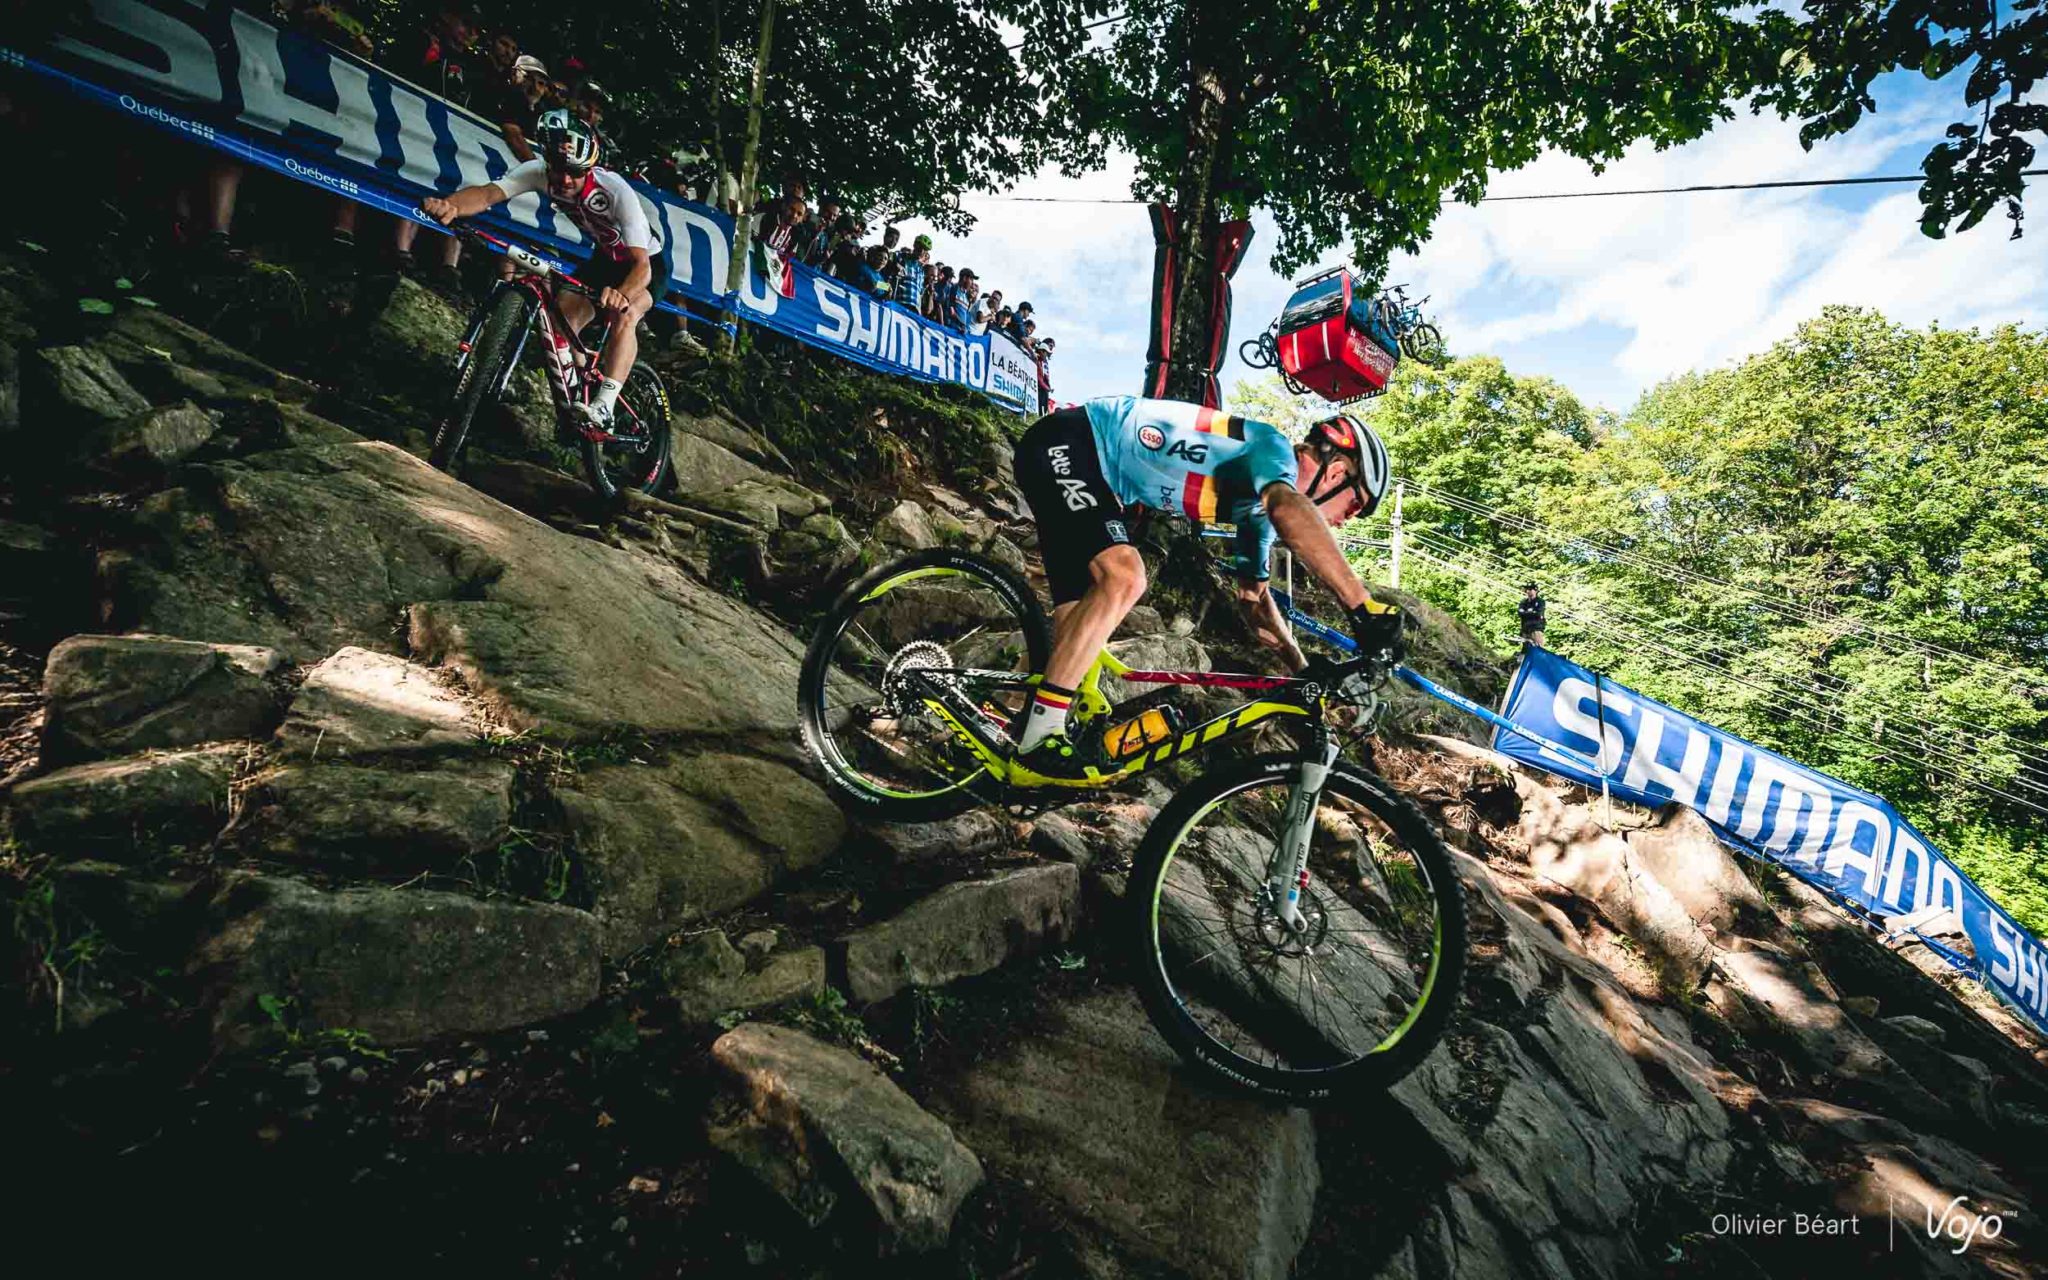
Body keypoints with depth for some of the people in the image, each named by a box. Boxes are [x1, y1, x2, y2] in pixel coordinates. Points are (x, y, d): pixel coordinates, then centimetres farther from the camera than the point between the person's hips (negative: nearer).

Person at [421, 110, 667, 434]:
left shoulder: (616, 191, -33)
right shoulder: (541, 172, -20)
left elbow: (641, 266, -43)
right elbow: (489, 193, -34)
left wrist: (621, 295, -65)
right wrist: (447, 205, -56)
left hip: (646, 264, -6)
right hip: (604, 258, 6)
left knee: (624, 316, -34)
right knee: (560, 320, -12)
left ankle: (602, 410, -32)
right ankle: (574, 399, 4)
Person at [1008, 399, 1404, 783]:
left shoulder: (1260, 507, 12)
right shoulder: (1273, 448, -15)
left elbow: (1253, 594, 21)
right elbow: (1290, 510, -39)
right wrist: (1366, 609, -41)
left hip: (1091, 462, 10)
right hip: (1064, 444, -10)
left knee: (1080, 609, 6)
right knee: (1124, 579, -24)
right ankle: (1037, 747, -22)